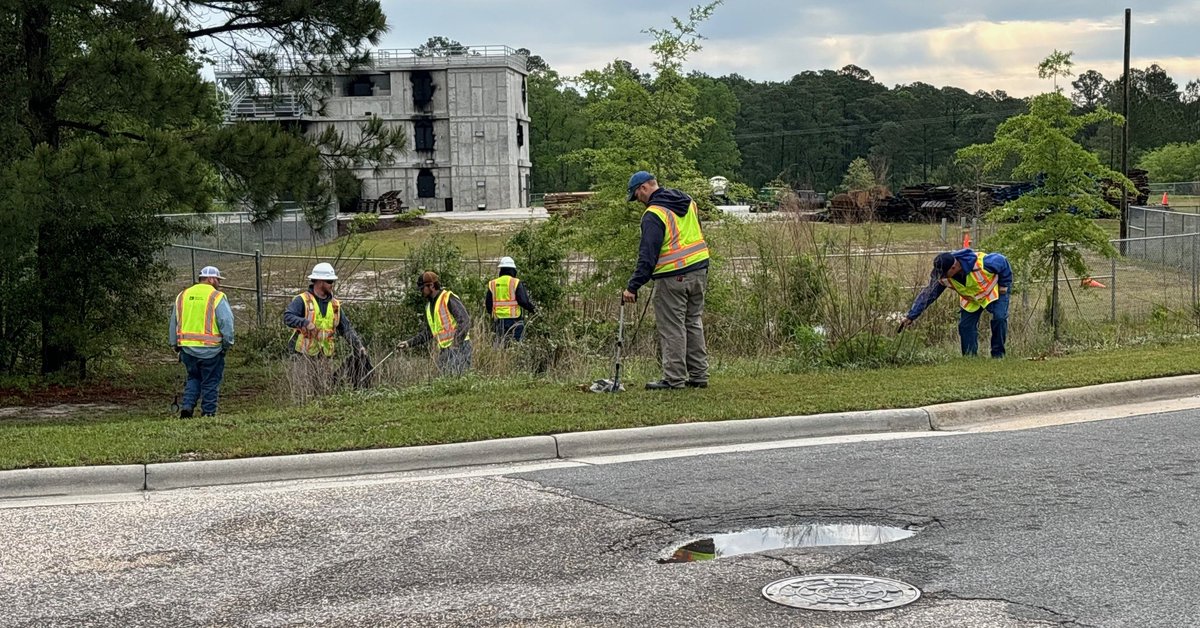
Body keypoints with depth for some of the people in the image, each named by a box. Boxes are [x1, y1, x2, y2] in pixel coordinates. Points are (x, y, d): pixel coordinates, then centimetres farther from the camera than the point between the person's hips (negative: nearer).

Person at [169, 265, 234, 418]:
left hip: (187, 348, 5)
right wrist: (227, 343, -4)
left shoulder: (182, 296, 12)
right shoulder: (217, 297, -6)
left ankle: (187, 406, 6)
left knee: (193, 378, 20)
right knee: (210, 382, 6)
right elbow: (227, 322, -13)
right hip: (210, 349, -5)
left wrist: (175, 345, 22)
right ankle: (208, 413, 9)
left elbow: (173, 322, 16)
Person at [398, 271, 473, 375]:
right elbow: (428, 332, 25)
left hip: (459, 347, -8)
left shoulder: (448, 298, -9)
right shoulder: (429, 306, 18)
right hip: (443, 350, 8)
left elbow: (465, 321, -16)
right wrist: (409, 343, 16)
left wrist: (456, 343, -21)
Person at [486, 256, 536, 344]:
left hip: (498, 320, 4)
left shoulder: (492, 284, 7)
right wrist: (532, 309, 5)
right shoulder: (516, 283, -5)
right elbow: (523, 301, -13)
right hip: (514, 320, -3)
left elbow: (488, 305, 8)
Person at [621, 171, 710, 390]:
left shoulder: (654, 214, -15)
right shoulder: (688, 201, 11)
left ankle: (674, 379, 1)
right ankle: (698, 376, 18)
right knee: (694, 324, 15)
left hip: (673, 278, -8)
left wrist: (633, 286, -18)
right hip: (699, 270, 8)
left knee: (672, 329, -1)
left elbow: (648, 255, -19)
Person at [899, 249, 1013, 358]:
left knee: (999, 318, -21)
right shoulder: (943, 277, -27)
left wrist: (1004, 284, -13)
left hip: (995, 291, -4)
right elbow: (928, 294, -21)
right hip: (971, 299, 4)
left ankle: (998, 355, -9)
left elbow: (1003, 261, -22)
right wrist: (911, 316, -25)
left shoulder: (982, 262, -41)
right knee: (965, 325, -8)